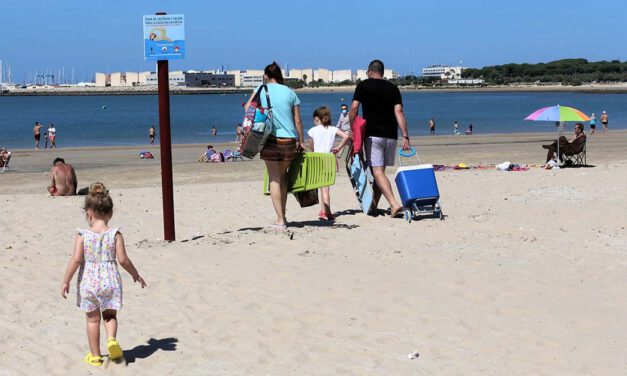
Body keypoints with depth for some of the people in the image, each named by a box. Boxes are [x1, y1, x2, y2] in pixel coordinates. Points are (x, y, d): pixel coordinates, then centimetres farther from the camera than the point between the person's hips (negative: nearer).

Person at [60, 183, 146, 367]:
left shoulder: (82, 236, -8)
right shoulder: (115, 234, -6)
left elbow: (76, 259, -13)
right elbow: (123, 259, -8)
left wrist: (66, 281, -4)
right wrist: (136, 275, 7)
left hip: (88, 282, 0)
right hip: (110, 281, 0)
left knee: (93, 319, 14)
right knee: (110, 315, 18)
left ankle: (95, 356, 22)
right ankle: (112, 339, -11)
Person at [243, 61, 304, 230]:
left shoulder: (262, 89, 3)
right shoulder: (290, 92, 8)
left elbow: (247, 108, -4)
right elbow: (298, 121, 8)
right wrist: (301, 142, 17)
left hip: (271, 139, -2)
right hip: (289, 140, 3)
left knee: (274, 178, 1)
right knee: (283, 176, 17)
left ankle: (280, 220, -3)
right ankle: (282, 216, 18)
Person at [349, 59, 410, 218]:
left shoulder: (363, 85, 2)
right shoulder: (393, 88, 9)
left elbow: (354, 108, -8)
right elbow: (399, 111, 0)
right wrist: (405, 136, -4)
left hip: (372, 135, -4)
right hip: (390, 135, 4)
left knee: (377, 172, -9)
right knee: (380, 170, 15)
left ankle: (394, 204, -25)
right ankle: (373, 206, 20)